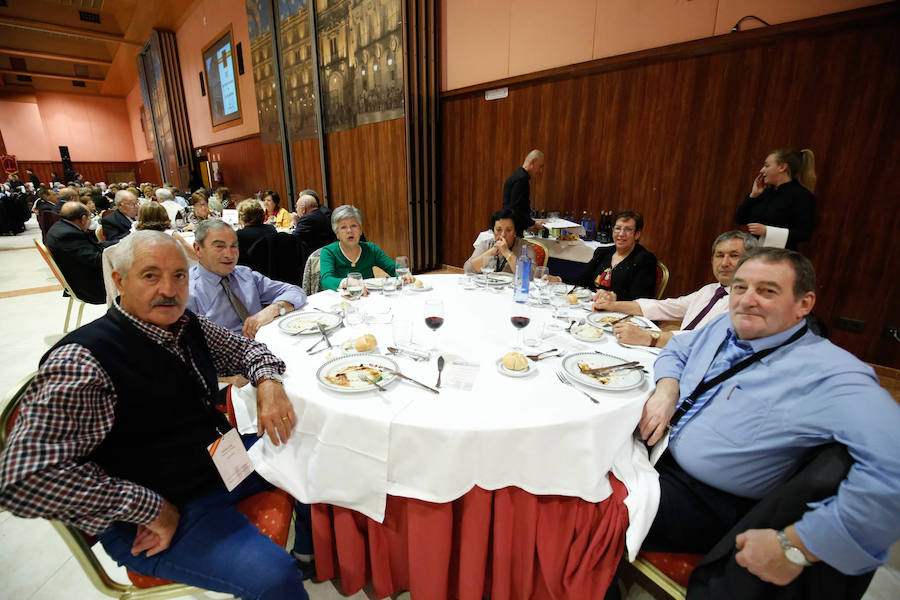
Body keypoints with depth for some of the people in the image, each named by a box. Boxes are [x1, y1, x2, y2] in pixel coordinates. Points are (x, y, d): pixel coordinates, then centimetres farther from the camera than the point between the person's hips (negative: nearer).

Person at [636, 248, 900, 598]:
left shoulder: (829, 373, -21)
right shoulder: (726, 327, 2)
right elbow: (676, 350, 17)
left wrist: (794, 547, -29)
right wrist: (666, 391, -5)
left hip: (704, 499, -6)